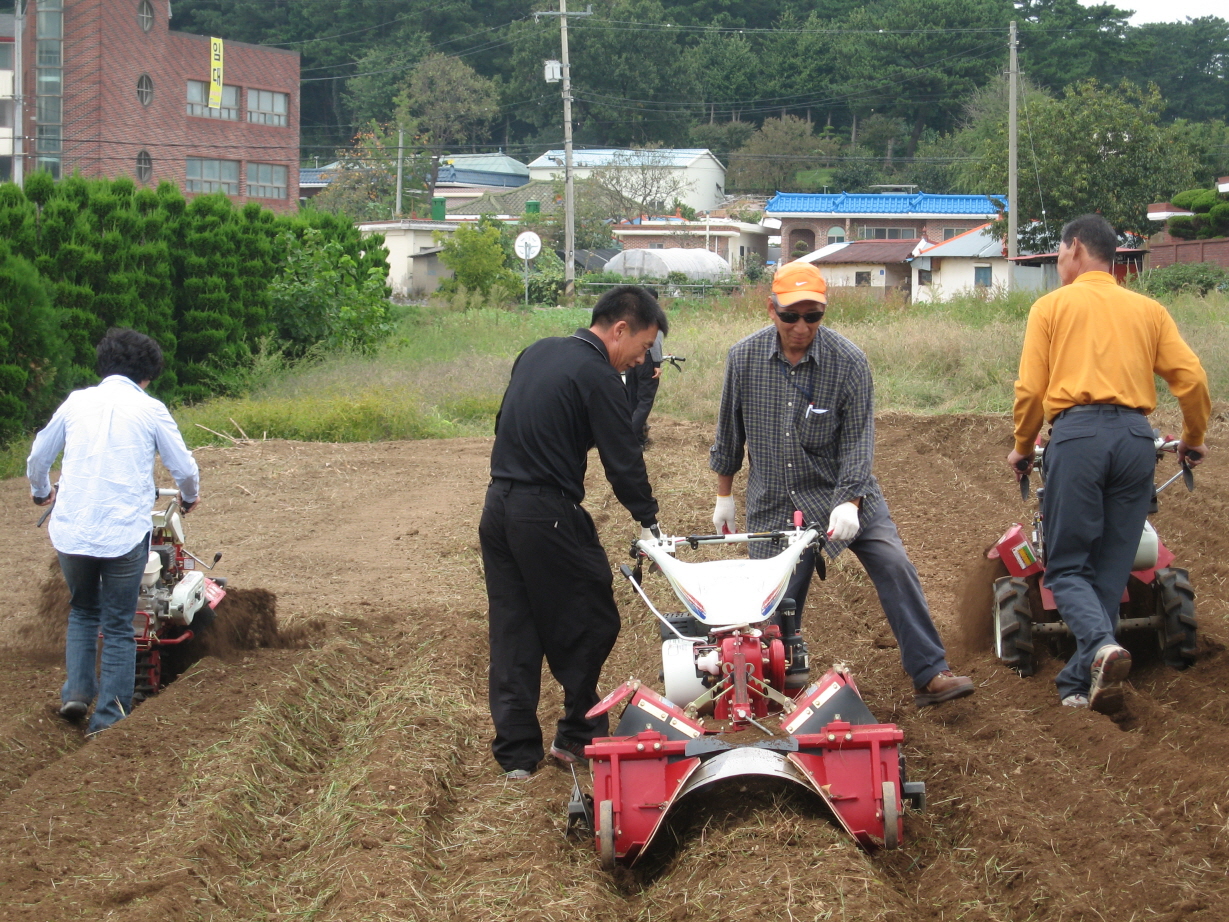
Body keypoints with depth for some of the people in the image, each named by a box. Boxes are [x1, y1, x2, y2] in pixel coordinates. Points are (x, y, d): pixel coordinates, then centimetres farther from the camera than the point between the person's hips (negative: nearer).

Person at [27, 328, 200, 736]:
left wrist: (41, 492, 40)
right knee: (118, 628, 8)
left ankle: (77, 691, 12)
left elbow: (38, 457, 19)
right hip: (124, 534, -3)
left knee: (82, 611, 25)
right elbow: (184, 467, 4)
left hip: (70, 532, 3)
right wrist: (189, 498, 27)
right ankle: (108, 718, 7)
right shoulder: (149, 410, 0)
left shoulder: (77, 402, 8)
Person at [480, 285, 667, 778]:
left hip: (498, 508, 8)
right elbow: (623, 459, -12)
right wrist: (648, 519, -2)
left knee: (512, 632, 11)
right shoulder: (597, 377, -13)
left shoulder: (537, 352, 12)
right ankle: (578, 734, 15)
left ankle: (516, 751, 13)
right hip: (548, 516, -8)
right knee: (590, 624, 7)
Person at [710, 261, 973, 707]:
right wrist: (724, 495, 13)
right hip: (773, 503, 1)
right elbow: (730, 432, 8)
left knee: (893, 565, -15)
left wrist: (849, 503, -26)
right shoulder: (744, 358, -6)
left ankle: (930, 675, -11)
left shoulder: (848, 361, -12)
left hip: (841, 490, -1)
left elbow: (857, 440, -13)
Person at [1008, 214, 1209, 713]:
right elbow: (1191, 378, 7)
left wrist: (1023, 447, 18)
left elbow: (1030, 389, 2)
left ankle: (1102, 646, -24)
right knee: (1110, 571, 10)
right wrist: (1193, 441, 23)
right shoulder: (1148, 310, 16)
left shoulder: (1053, 305, 9)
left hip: (1077, 433, -3)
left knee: (1068, 566, 3)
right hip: (1136, 437, 3)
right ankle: (1080, 684, 7)